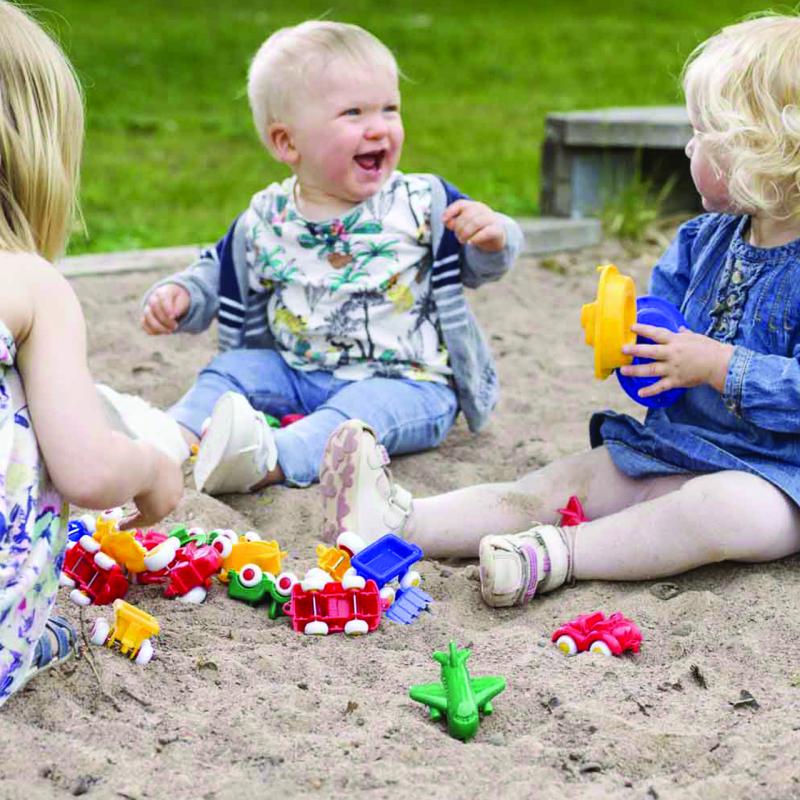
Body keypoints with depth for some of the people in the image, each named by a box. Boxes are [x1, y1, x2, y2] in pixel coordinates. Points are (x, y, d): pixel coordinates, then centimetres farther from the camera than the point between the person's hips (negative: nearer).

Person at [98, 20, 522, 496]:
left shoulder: (425, 204, -4)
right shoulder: (266, 221, 3)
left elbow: (482, 264, -1)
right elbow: (220, 274, 18)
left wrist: (493, 235, -23)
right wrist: (180, 294, -1)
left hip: (407, 381, -5)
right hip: (298, 375, 5)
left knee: (362, 406, -33)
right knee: (232, 368, -11)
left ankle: (269, 461, -57)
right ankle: (177, 436, -36)